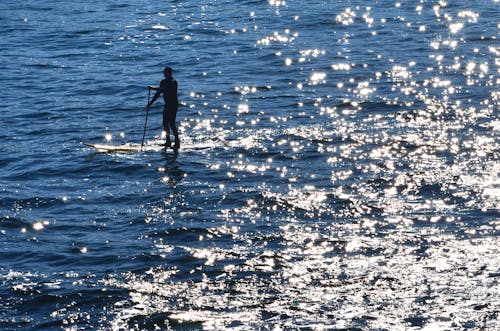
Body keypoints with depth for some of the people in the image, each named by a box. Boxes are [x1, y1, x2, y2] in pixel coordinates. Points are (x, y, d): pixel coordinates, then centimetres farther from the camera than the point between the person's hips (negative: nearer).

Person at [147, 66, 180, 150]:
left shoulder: (173, 82, -14)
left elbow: (165, 89, -30)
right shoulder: (163, 82, 12)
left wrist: (153, 88, -31)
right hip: (167, 105, 8)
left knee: (171, 123, -13)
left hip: (173, 105, -8)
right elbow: (158, 93, 17)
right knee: (165, 123, 8)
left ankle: (177, 142, -10)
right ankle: (168, 142, 17)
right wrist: (151, 102, 13)